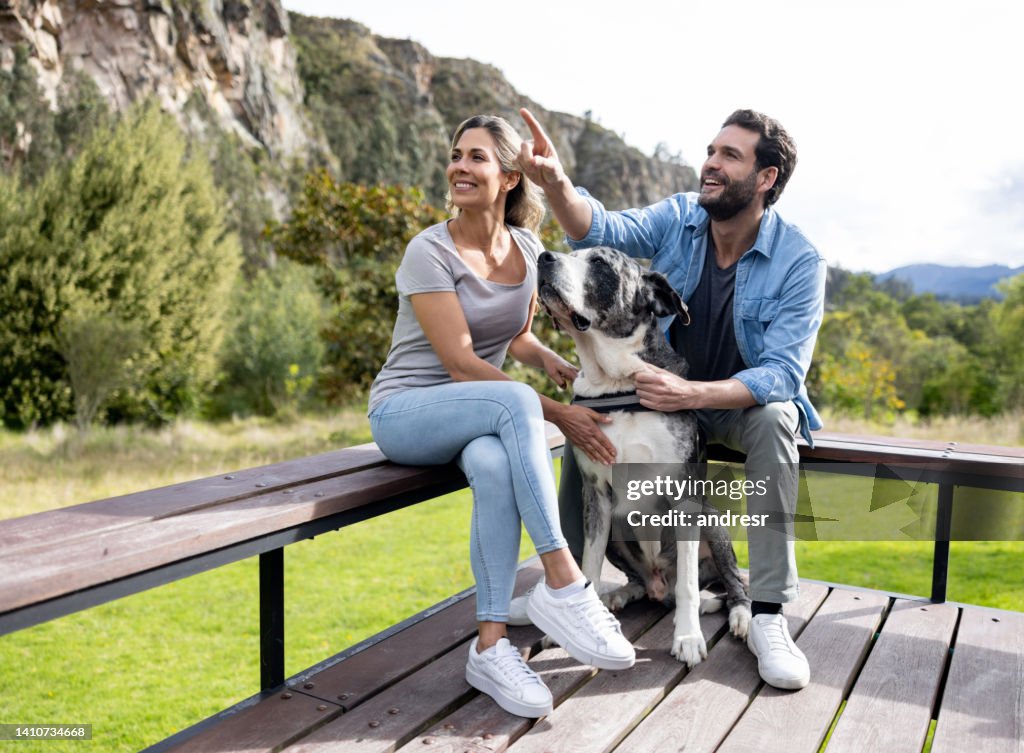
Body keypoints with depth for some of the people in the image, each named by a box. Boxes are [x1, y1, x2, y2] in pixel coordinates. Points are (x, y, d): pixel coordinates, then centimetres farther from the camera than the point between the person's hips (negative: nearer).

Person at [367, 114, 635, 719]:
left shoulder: (528, 249, 6)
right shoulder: (430, 252, -12)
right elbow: (460, 362, -19)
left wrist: (550, 358, -6)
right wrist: (554, 413, -24)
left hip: (480, 417, 4)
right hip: (405, 412, -4)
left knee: (496, 465, -36)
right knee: (515, 401, -36)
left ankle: (491, 644, -28)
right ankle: (564, 584, -34)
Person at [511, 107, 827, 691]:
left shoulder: (800, 262, -19)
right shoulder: (679, 219, -9)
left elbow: (783, 373, -26)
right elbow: (603, 232, -26)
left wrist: (692, 394, -41)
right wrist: (556, 183, -48)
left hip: (749, 402, -2)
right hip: (671, 388, 3)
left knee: (774, 419, -35)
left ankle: (768, 615, -27)